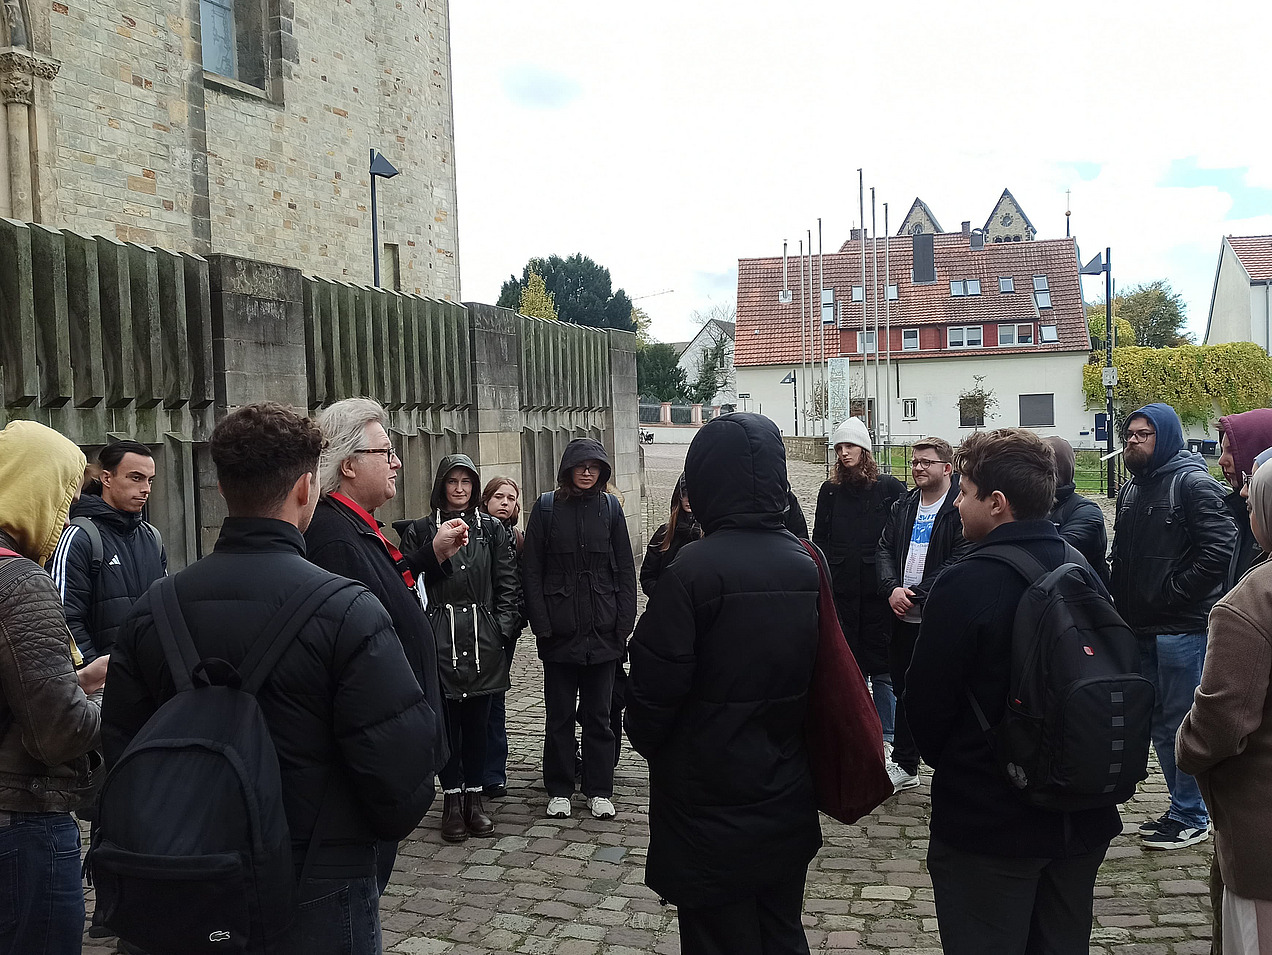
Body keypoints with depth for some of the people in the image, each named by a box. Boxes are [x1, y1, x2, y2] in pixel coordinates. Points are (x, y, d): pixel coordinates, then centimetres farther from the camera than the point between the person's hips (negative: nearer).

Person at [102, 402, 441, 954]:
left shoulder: (150, 611, -5)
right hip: (320, 897, -4)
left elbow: (120, 750, 2)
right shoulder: (346, 611, -21)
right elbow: (400, 762, -21)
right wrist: (392, 821, 2)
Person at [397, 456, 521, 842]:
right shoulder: (420, 531, 4)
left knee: (478, 720, 8)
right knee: (446, 720, 3)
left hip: (483, 640, 2)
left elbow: (508, 585, 8)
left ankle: (474, 798, 19)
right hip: (439, 639, -2)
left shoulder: (491, 529, 9)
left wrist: (504, 629, -1)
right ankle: (452, 800, 15)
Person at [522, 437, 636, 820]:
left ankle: (599, 790, 20)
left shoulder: (610, 508, 5)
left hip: (602, 632, 1)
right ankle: (559, 790, 21)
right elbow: (531, 570, -1)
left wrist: (623, 625, -2)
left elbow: (625, 570, 6)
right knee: (559, 715, 9)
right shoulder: (547, 508, 0)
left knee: (598, 716, 9)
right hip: (560, 632, -1)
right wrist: (542, 625, -8)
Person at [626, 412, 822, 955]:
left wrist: (649, 742, 3)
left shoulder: (693, 570, -22)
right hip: (788, 803, 6)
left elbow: (654, 688, -17)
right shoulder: (807, 564, -3)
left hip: (711, 808, -6)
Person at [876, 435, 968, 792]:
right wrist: (892, 589, -8)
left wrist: (919, 595, -17)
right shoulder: (902, 505, 13)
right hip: (903, 616, 7)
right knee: (903, 690, 14)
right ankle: (904, 766, 26)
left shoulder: (961, 506, -10)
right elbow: (884, 549, 10)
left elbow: (960, 561, -16)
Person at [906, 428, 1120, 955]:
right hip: (1083, 816, 7)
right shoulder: (1086, 575, 0)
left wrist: (948, 761, 5)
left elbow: (926, 703, -15)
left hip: (987, 820, -6)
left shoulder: (966, 583, -21)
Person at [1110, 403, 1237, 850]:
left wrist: (1171, 593, -17)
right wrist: (1125, 603, 11)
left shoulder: (1192, 482, -10)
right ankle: (1183, 808, 27)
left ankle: (1191, 817, 11)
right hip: (1142, 628, 9)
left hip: (1182, 628, -9)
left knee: (1182, 722, -1)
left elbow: (1219, 549, -20)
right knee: (1159, 723, 15)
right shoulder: (1131, 490, 16)